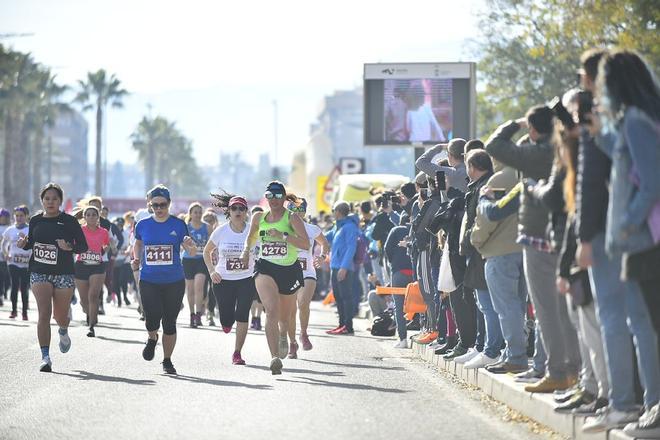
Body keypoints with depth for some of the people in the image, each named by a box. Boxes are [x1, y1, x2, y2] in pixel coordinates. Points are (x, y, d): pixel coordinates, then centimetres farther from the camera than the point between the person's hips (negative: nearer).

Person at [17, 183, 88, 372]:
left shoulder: (69, 221, -3)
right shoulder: (35, 221, 6)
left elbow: (84, 246, -2)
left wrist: (70, 247, -21)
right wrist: (24, 244, -4)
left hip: (64, 274, -1)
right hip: (39, 273, 1)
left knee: (60, 315, 10)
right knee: (44, 313, -13)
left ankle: (63, 333, 48)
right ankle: (45, 357, -15)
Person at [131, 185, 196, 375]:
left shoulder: (178, 225, -2)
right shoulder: (143, 225, 3)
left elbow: (192, 253, -1)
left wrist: (190, 245, -24)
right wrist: (136, 260, 5)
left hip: (174, 282, 0)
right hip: (148, 281, 0)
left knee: (169, 322, 4)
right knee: (152, 318, -16)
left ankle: (167, 360, 21)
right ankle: (152, 339, 20)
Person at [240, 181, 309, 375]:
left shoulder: (292, 218, -5)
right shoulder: (258, 217, 6)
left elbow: (306, 244, -16)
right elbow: (251, 237, 26)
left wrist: (283, 236, -25)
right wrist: (246, 250, 6)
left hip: (289, 270, 0)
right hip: (265, 268, 0)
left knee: (284, 317, 16)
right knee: (272, 310, -23)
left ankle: (283, 335, 55)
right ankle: (275, 357, -29)